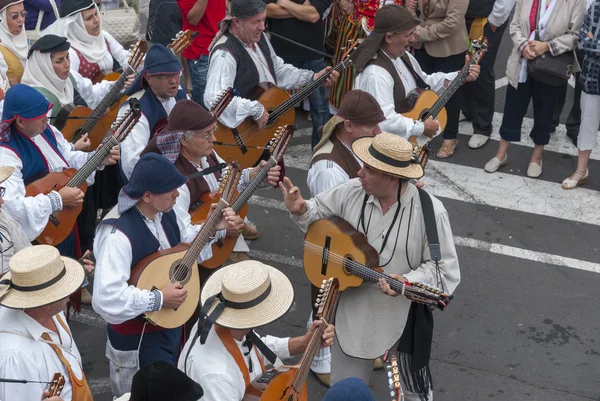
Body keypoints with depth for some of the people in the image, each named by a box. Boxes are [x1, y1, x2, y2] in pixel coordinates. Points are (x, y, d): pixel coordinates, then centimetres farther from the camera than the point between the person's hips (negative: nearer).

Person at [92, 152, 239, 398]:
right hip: (138, 339, -9)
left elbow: (182, 241, 16)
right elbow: (106, 299, -40)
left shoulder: (163, 212, -6)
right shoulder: (118, 235, -34)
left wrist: (215, 229, 1)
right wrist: (158, 299, -32)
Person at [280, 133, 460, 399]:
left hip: (404, 317, -3)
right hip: (354, 312, 3)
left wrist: (407, 282, -32)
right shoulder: (352, 192, -11)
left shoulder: (429, 212, -22)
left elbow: (444, 269, -17)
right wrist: (300, 210, -15)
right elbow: (319, 212, 7)